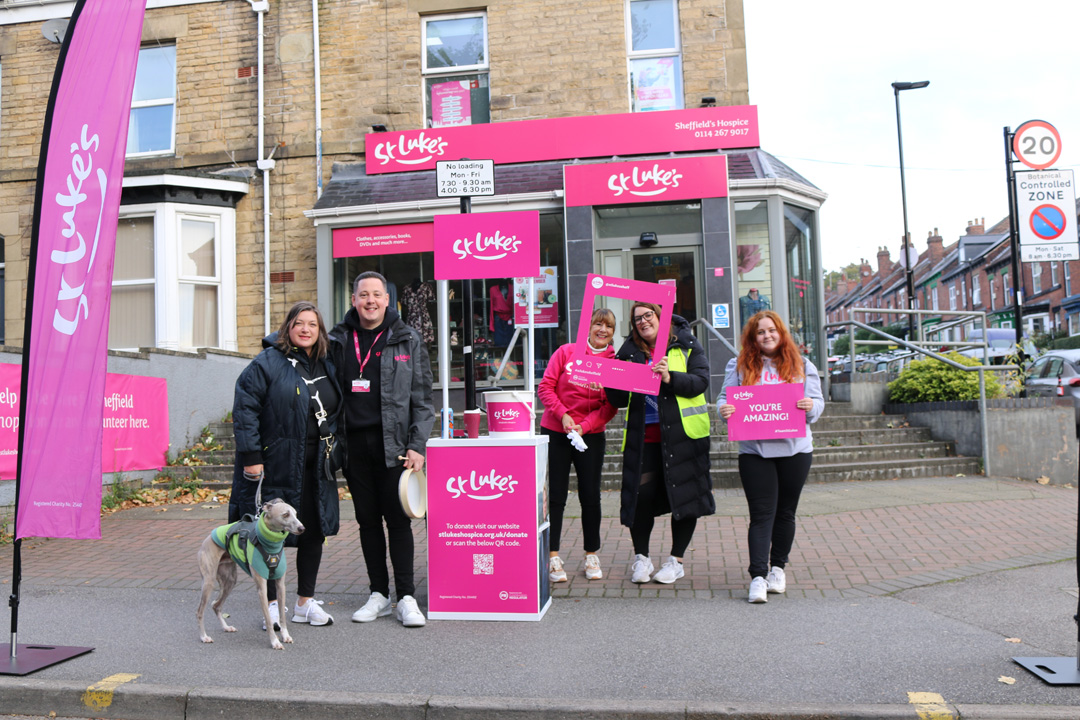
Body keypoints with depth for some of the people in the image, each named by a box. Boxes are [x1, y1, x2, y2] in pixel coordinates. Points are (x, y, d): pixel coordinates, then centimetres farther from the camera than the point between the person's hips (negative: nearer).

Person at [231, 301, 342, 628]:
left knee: (314, 531, 10)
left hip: (316, 466, 6)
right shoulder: (267, 363, -8)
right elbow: (245, 408, -12)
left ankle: (306, 602, 24)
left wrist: (333, 453, 14)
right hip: (276, 464, -6)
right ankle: (273, 604, 19)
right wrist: (251, 457, -16)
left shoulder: (328, 366, 11)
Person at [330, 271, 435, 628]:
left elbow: (422, 397, 1)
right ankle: (379, 594, 22)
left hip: (393, 444, -3)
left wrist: (417, 446, -7)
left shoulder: (408, 340, 2)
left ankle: (406, 597, 9)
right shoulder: (338, 341, 8)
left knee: (398, 519, -1)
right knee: (368, 520, 10)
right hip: (354, 443, 3)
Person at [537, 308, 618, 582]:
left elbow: (610, 406, -2)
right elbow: (545, 387, -3)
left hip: (591, 436, 1)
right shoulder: (566, 352, -1)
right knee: (556, 496, 1)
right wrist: (563, 415, -15)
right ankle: (553, 557, 10)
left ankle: (591, 557, 19)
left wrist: (584, 426, -14)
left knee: (591, 496, 5)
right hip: (554, 433, -1)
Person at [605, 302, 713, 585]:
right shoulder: (628, 352, 9)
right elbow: (618, 400, 8)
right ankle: (641, 557, 18)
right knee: (640, 495, -1)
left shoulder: (686, 344, 4)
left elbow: (700, 381, -8)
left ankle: (676, 560, 19)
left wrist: (670, 378, -23)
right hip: (643, 435, 2)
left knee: (684, 493, 4)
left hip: (682, 432, -1)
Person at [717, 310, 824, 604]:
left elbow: (818, 401, 9)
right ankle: (758, 576, -5)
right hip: (754, 450, -2)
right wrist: (724, 409, -16)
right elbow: (725, 398, 6)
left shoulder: (801, 365, 11)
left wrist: (810, 406, -14)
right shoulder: (739, 366, 8)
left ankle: (777, 568, 27)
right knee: (761, 514, -5)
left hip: (795, 449, 2)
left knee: (785, 512, 11)